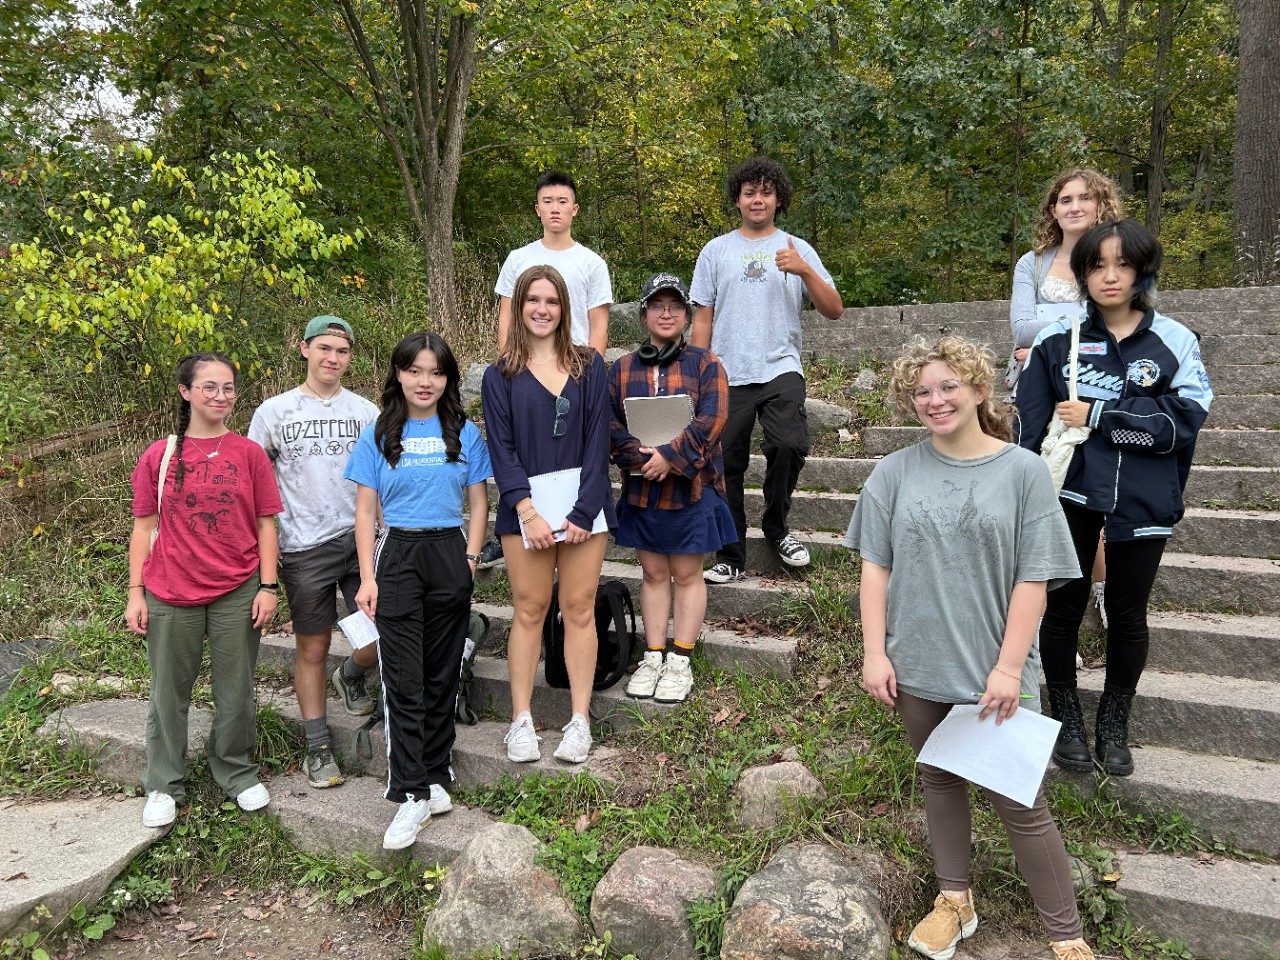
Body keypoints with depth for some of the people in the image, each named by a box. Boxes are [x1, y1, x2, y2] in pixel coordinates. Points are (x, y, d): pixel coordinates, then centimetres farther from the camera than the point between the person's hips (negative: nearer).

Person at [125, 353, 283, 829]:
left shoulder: (249, 453, 0)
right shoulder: (158, 456, 1)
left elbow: (265, 523, 1)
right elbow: (144, 526, 4)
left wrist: (268, 586, -4)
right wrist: (135, 593, 1)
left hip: (237, 593, 0)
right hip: (171, 596, 1)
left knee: (236, 692, 10)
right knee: (169, 693, 12)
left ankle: (237, 773, 30)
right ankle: (164, 785, 29)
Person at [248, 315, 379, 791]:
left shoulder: (366, 412, 7)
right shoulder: (274, 412, 3)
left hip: (361, 539, 1)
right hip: (303, 549, -1)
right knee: (312, 649, 8)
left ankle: (351, 675, 31)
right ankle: (318, 747, 22)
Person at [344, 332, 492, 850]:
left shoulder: (464, 432, 6)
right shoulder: (377, 435, 4)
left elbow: (478, 502, 9)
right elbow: (365, 511, 3)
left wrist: (471, 556, -3)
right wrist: (368, 577, -4)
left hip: (450, 555, 1)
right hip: (397, 555, -1)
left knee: (442, 675, 8)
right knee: (403, 680, -4)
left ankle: (434, 777, 21)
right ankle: (411, 794, 0)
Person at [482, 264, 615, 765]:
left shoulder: (589, 366, 5)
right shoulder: (500, 376, 4)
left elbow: (598, 441, -1)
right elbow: (501, 450, -2)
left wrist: (584, 510, -11)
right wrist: (528, 511, -15)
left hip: (584, 504, 1)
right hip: (524, 508, 0)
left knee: (580, 610, 4)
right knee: (529, 610, 5)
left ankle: (579, 720, 13)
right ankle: (522, 720, 14)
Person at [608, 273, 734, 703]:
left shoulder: (705, 364, -1)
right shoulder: (622, 369, 7)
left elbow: (711, 420, -12)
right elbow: (610, 422, 1)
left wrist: (671, 456, -21)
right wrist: (639, 456, -16)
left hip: (692, 487, -3)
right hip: (642, 487, 3)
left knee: (687, 574, 7)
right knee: (653, 573, 12)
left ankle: (680, 662, 16)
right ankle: (653, 657, 22)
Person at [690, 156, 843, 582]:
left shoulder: (797, 249, 9)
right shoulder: (716, 251, 11)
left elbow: (834, 310, 2)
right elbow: (703, 317, 10)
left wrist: (804, 270, -13)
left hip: (781, 370, -1)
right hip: (727, 375, 1)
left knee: (789, 446, -23)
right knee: (727, 466, 4)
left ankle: (776, 526, 3)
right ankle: (731, 555, 19)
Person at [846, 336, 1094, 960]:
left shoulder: (1024, 471, -6)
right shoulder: (895, 474, -1)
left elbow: (1033, 579, -7)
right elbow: (875, 567, 1)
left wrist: (1008, 667, -11)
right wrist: (875, 652, -4)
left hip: (994, 672, -2)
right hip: (917, 668, 3)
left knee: (1019, 804, 5)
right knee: (939, 781, 18)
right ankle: (954, 901, 37)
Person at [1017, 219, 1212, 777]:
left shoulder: (1175, 342, -1)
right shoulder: (1057, 339, 0)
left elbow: (1184, 418, -12)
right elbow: (1029, 425, -3)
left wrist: (1098, 416, -16)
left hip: (1140, 502, 1)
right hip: (1070, 495, 0)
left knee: (1127, 616, 13)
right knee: (1063, 608, 8)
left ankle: (1114, 726, 33)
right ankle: (1067, 721, 28)